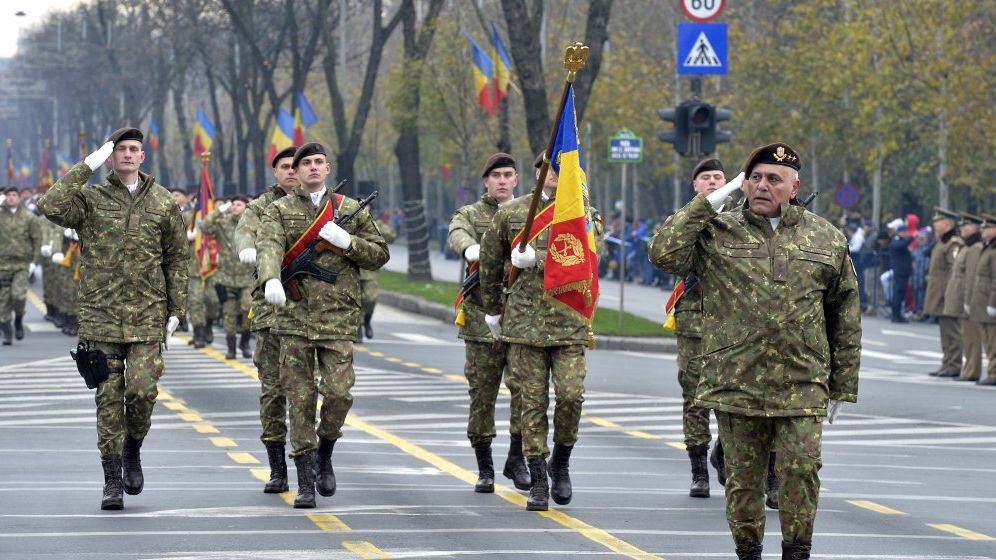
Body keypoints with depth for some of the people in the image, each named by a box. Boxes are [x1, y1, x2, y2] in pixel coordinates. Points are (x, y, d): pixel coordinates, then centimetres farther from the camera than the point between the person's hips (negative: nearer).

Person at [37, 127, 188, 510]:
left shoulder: (163, 202, 7)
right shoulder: (90, 199, 3)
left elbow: (177, 258, 12)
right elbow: (51, 207, -17)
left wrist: (176, 310, 6)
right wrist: (87, 166, -15)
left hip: (147, 318, 0)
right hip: (101, 316, 0)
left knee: (142, 390, -12)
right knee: (108, 398, 0)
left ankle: (132, 451, 17)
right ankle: (112, 481, 7)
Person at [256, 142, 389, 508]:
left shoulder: (351, 210, 11)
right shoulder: (280, 210, 6)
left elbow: (379, 254, 11)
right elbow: (268, 246, -13)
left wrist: (346, 241, -8)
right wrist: (270, 280, -35)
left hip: (338, 318, 1)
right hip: (294, 317, -1)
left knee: (339, 393, -10)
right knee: (300, 400, -1)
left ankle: (325, 457, 19)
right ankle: (305, 483, 5)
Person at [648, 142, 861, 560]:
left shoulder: (826, 239, 8)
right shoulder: (717, 233, 4)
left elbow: (846, 317, 12)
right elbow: (664, 253, -12)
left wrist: (842, 386, 10)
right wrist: (707, 204, -8)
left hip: (802, 387, 0)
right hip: (736, 382, 0)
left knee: (801, 470, -8)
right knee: (743, 477, 6)